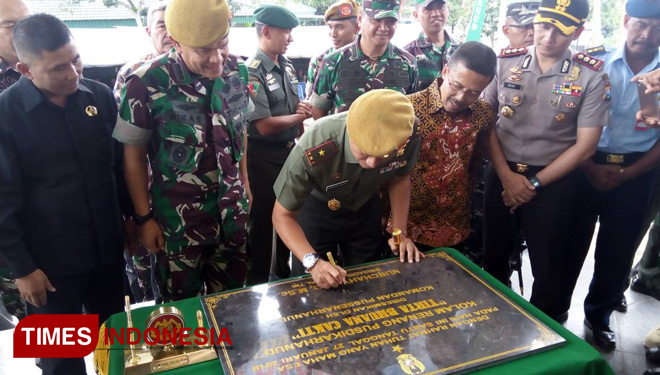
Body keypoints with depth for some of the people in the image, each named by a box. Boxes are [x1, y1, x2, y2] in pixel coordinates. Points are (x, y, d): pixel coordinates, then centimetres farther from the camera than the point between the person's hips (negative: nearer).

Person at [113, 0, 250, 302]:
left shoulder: (237, 71, -6)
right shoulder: (147, 84, -20)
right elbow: (134, 155, -9)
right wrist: (144, 217, -5)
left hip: (231, 209, 4)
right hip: (177, 217, -4)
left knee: (231, 297, 19)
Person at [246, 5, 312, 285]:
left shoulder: (287, 66, 6)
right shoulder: (252, 72, -18)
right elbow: (265, 125, -22)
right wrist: (302, 116, -12)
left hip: (290, 151, 8)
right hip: (264, 157, -7)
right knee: (262, 221, 6)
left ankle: (283, 272, 40)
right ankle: (257, 282, 24)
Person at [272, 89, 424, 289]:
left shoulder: (407, 139, -30)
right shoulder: (312, 151, -41)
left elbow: (400, 178, -6)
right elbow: (283, 215, -27)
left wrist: (400, 232, -14)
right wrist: (312, 261, -41)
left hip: (365, 209, 3)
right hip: (316, 210, -2)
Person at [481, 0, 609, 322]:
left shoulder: (591, 77, -8)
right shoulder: (506, 63, -3)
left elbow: (584, 146, -7)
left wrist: (534, 183, -10)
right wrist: (506, 175, -9)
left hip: (552, 181, -2)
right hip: (501, 175, 2)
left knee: (547, 266, 11)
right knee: (495, 254, 15)